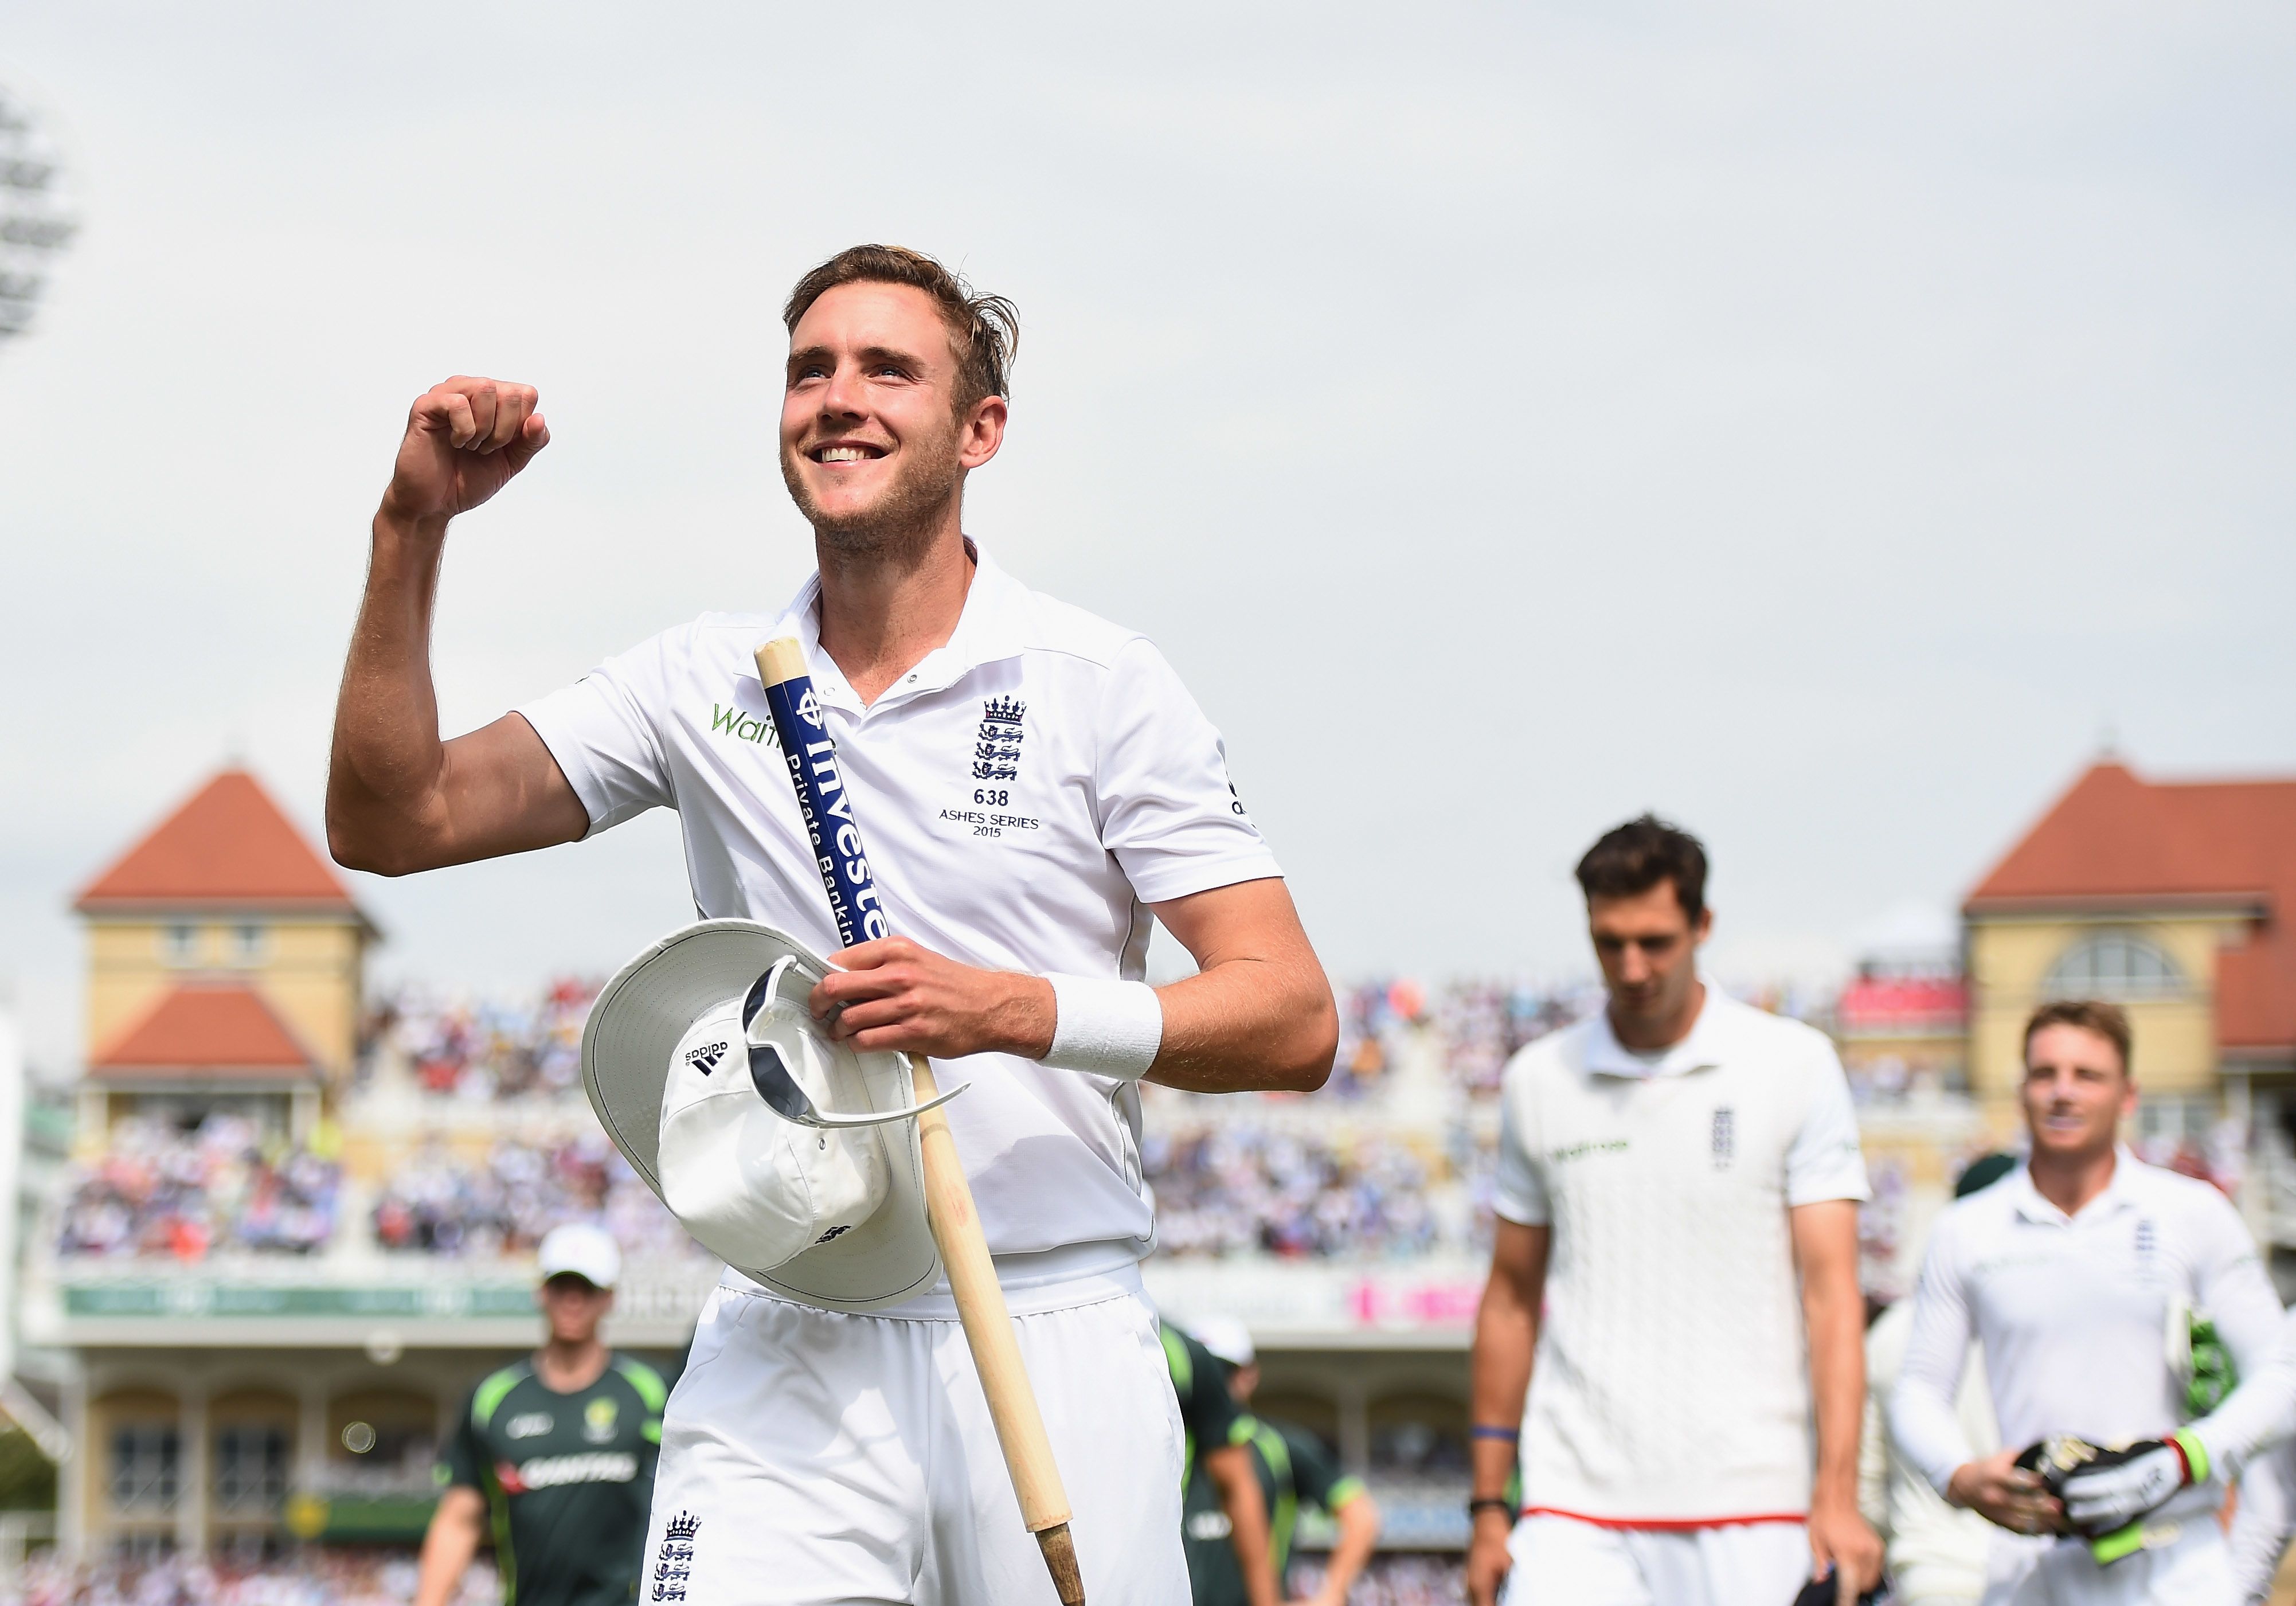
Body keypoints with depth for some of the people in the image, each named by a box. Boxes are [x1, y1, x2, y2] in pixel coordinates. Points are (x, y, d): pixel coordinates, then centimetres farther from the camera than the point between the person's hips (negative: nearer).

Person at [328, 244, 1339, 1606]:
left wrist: (1018, 1010, -19)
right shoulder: (703, 686, 9)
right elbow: (393, 822, 5)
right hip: (786, 1357, 1)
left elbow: (1295, 1021, -5)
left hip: (1055, 1348, -1)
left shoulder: (1104, 685, 0)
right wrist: (414, 530, -6)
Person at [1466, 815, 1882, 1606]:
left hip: (1751, 1510, -1)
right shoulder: (1538, 1081, 9)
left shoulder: (1796, 1065, 2)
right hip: (1574, 1507, 2)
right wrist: (1488, 1504, 11)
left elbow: (1831, 1289, -3)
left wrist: (1837, 1494, -12)